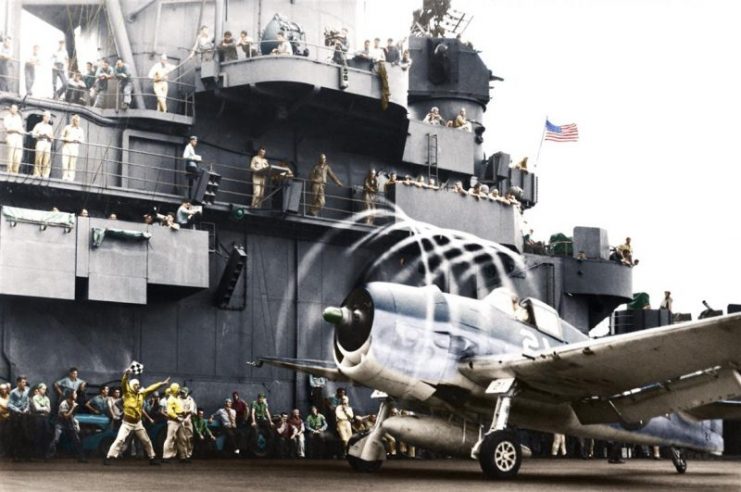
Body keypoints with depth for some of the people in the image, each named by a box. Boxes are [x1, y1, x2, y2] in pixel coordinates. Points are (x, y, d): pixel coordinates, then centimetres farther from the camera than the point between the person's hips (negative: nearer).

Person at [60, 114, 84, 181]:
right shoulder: (67, 127, 11)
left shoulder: (80, 130, 14)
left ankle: (71, 178, -7)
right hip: (66, 146, -1)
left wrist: (77, 140, -7)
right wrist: (66, 139, -8)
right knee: (65, 162, -9)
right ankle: (64, 177, -7)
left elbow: (82, 139, 13)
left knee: (73, 163, -7)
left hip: (74, 147, 1)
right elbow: (62, 136, 12)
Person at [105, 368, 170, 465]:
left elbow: (151, 388, 12)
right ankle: (108, 458, -19)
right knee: (120, 440, -20)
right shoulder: (127, 393, -10)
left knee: (146, 441, 13)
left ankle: (152, 459, 28)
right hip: (127, 423, -5)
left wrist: (162, 383, 11)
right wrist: (126, 375, -46)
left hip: (138, 423, 5)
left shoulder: (142, 394, 4)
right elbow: (124, 384, -27)